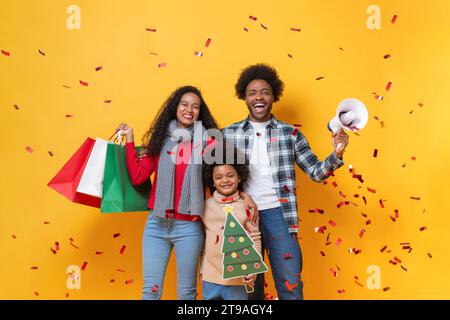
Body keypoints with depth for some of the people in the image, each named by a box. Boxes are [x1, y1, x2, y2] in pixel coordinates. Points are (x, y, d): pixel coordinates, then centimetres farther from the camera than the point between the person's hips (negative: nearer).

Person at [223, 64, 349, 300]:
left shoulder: (290, 134, 3)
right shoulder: (229, 134, 4)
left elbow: (315, 172, 3)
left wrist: (336, 154, -16)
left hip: (277, 214, -1)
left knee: (290, 286, 4)